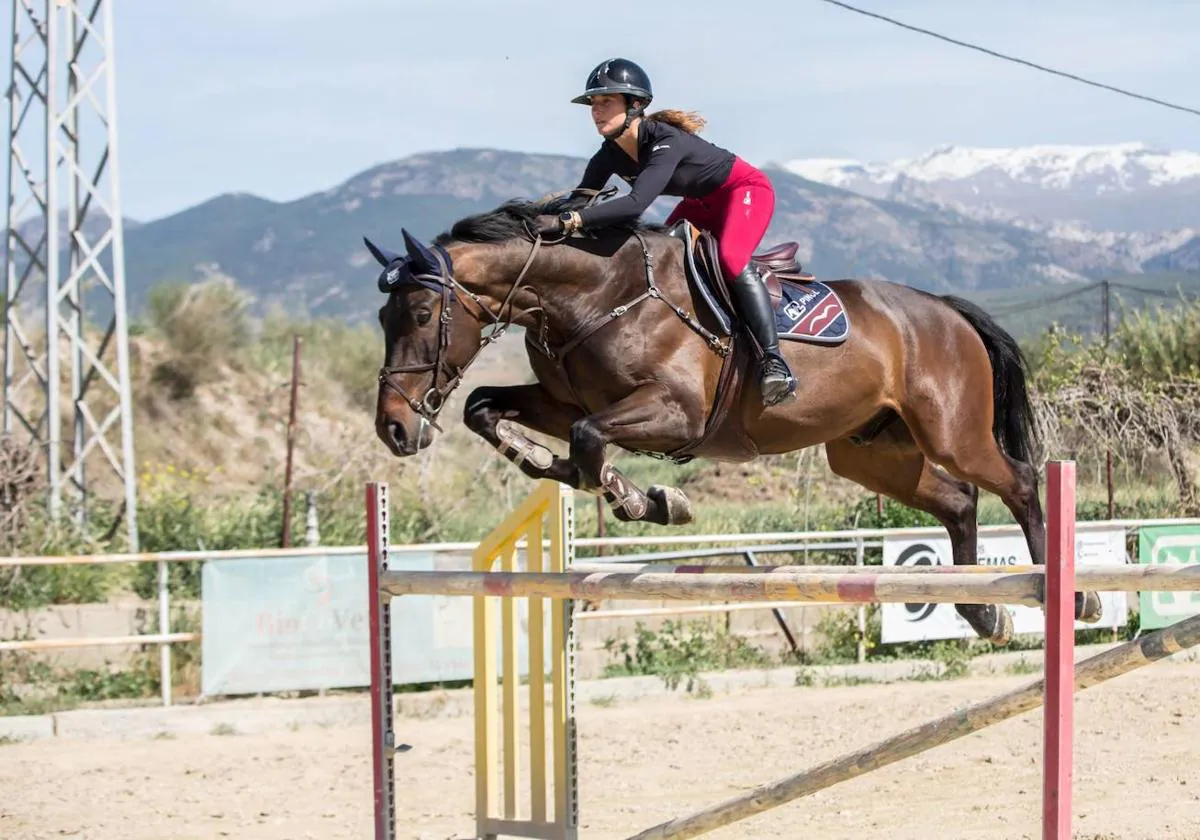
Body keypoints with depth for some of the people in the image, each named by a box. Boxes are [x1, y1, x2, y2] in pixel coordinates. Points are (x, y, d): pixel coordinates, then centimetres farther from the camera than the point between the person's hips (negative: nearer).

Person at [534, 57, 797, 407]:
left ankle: (775, 362, -35)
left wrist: (568, 221, -56)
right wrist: (547, 217, -28)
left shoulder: (666, 142, -37)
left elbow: (636, 204, -49)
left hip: (745, 190, -9)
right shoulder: (610, 156, -12)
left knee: (731, 258, -31)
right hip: (701, 203, 9)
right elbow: (581, 198, -8)